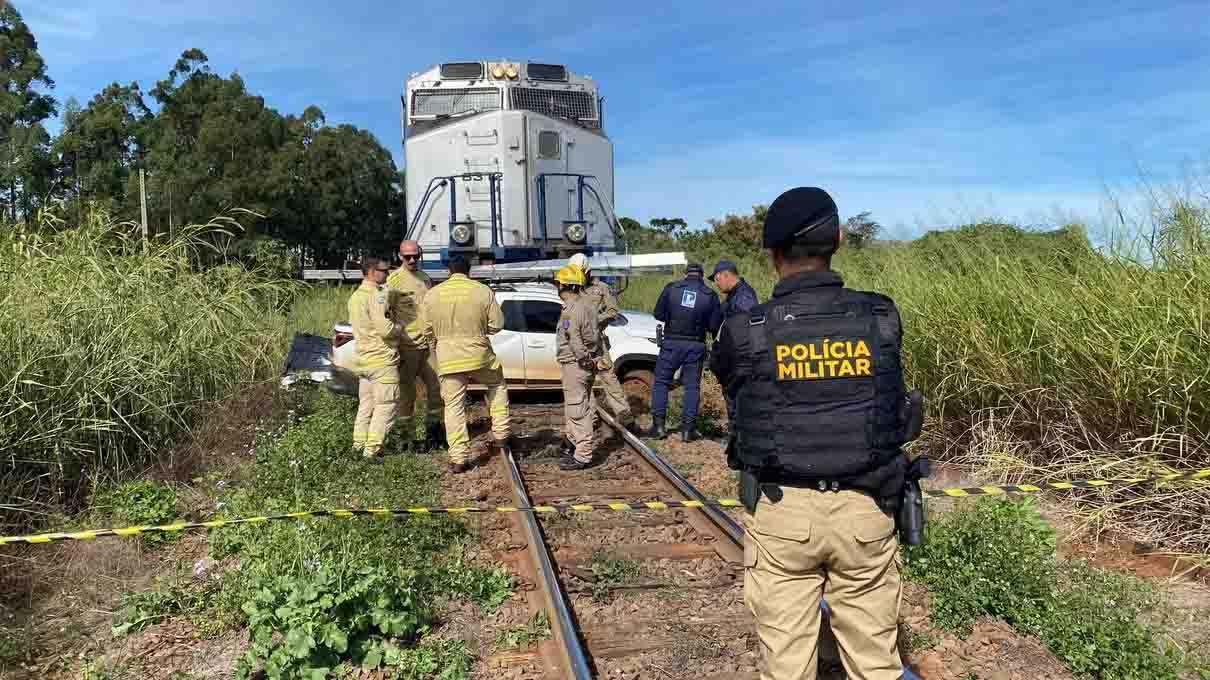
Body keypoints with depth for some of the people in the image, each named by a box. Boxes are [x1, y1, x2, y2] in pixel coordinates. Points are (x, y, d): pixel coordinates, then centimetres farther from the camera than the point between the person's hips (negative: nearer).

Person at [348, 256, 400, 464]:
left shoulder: (354, 296, 13)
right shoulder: (376, 296, -16)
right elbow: (386, 329, -22)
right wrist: (398, 327, -2)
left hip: (363, 359, 9)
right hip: (382, 359, -9)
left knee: (366, 404, 17)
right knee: (385, 406, -2)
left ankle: (359, 445, 21)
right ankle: (372, 450, -2)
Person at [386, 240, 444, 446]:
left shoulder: (426, 278, 14)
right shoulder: (394, 279, -6)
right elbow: (386, 312, -10)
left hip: (428, 343, 6)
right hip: (407, 345, -6)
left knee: (436, 386, 9)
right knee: (407, 390, 2)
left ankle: (432, 425, 24)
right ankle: (406, 431, 13)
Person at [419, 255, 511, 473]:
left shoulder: (432, 294, 2)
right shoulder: (483, 291, -5)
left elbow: (426, 331, 6)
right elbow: (497, 324, -1)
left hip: (447, 359, 1)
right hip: (479, 355, -1)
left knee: (454, 406, 7)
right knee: (497, 386, 25)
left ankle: (459, 459, 7)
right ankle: (500, 436, 23)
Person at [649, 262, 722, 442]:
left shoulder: (671, 288, -2)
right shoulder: (710, 295, 1)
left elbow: (658, 314, 1)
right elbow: (715, 326, 0)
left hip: (671, 342, -1)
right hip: (696, 346, 1)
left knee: (661, 381, 11)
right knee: (692, 385, 9)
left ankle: (658, 425, 7)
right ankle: (688, 429, 8)